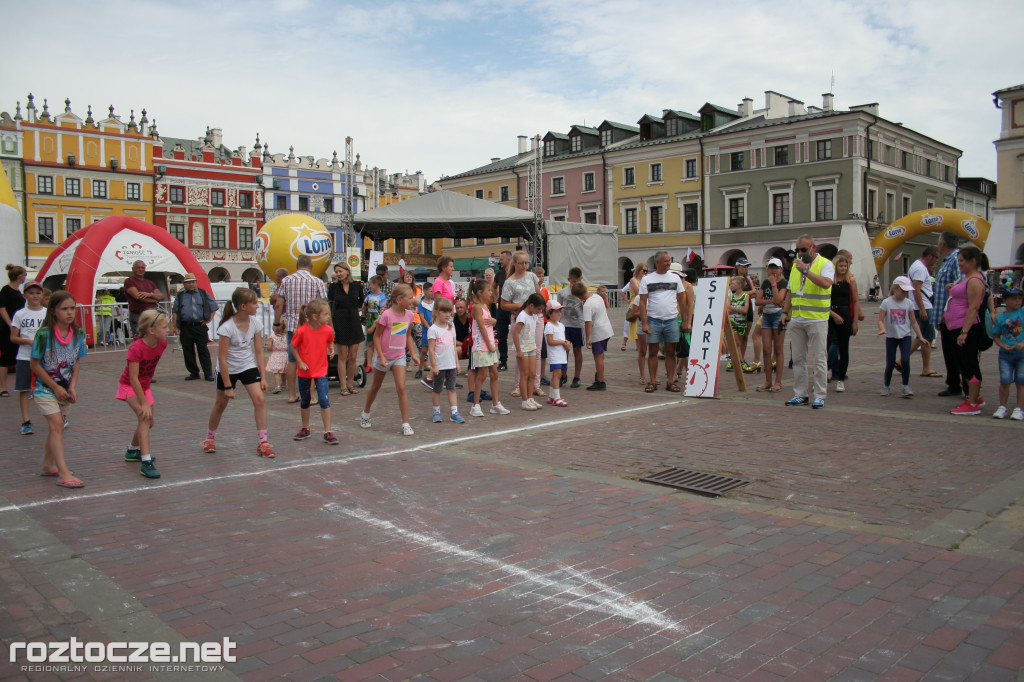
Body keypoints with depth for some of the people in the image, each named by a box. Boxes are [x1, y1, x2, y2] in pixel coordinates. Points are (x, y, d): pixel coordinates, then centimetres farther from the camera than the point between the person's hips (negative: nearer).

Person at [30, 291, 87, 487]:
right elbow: (34, 364, -13)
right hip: (45, 388, -5)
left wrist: (72, 387, -7)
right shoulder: (44, 334, -18)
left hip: (65, 389, 5)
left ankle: (48, 466, 30)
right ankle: (64, 474, -17)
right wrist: (55, 387, -13)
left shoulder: (78, 335, -3)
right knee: (57, 425, -13)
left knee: (56, 426, 14)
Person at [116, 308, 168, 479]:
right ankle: (146, 462, -25)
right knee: (144, 417, -23)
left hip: (145, 385, 7)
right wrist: (144, 403, -29)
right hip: (129, 386, -7)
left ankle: (132, 451, 41)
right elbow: (133, 378, -29)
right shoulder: (136, 348, -31)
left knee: (149, 421, 15)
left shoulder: (162, 344, -11)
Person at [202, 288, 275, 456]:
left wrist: (263, 377, -7)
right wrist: (228, 386, -19)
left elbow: (259, 351, -4)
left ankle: (262, 442, -8)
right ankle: (210, 438, 37)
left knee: (259, 399, -14)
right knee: (221, 404, 12)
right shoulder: (227, 327, -25)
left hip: (248, 366, 3)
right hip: (227, 369, -3)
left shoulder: (255, 323, -12)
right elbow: (222, 358, -21)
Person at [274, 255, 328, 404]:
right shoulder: (317, 281, -2)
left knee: (292, 360, 13)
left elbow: (279, 305, 3)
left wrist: (277, 323, 13)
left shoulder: (286, 281, 5)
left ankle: (291, 395, 19)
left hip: (292, 325, 3)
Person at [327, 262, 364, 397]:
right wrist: (331, 327, -10)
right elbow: (329, 307, -4)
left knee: (353, 357, 4)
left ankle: (351, 384, 16)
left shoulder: (357, 285, 2)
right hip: (340, 323, -2)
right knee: (342, 357, 1)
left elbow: (361, 300, 21)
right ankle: (343, 386, 6)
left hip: (354, 322, 2)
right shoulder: (334, 286, -2)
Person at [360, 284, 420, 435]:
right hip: (385, 356, -3)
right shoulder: (387, 315, -19)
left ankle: (405, 424, -7)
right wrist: (381, 357, -18)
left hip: (399, 356, 3)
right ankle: (365, 414, 39)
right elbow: (376, 336, -13)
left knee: (401, 388, -10)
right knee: (375, 387, 16)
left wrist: (413, 354, 7)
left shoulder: (409, 315, -3)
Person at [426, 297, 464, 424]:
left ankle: (454, 412, 7)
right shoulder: (433, 329, -11)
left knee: (451, 388, 6)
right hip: (439, 365, -5)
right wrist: (433, 366, -14)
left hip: (451, 365, 5)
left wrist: (457, 362, 10)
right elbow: (431, 349, -12)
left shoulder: (451, 327, 8)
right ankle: (437, 412, 19)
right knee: (436, 389, 8)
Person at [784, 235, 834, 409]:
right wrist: (787, 313, 16)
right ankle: (800, 395, 15)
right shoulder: (796, 266, 15)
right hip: (796, 320, 6)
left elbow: (826, 283, -24)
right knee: (798, 359, 8)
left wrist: (806, 270, -25)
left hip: (817, 320, -6)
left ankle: (820, 396, 4)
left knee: (818, 359, -2)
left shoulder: (825, 264, -4)